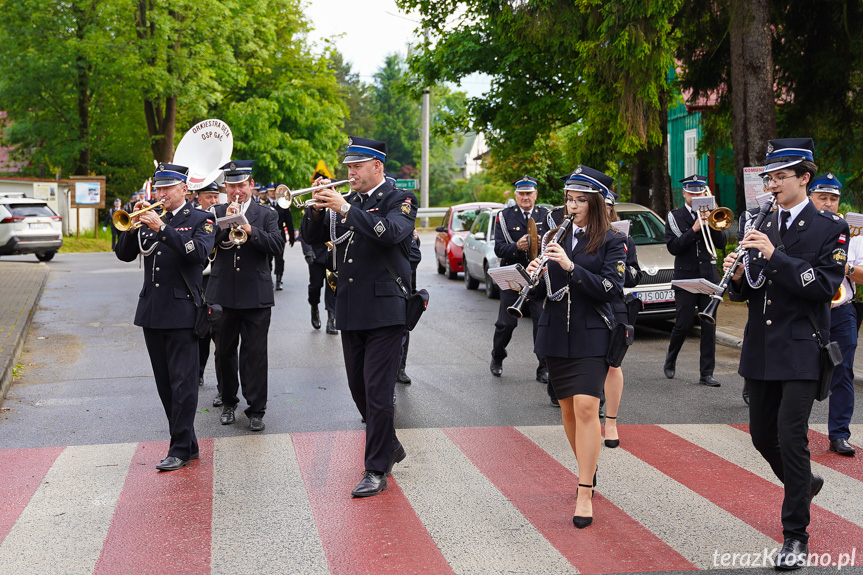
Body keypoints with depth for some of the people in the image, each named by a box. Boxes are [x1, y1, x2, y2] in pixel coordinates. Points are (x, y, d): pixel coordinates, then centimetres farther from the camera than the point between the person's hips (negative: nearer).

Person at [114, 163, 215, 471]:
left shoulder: (200, 220, 0)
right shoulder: (149, 219, 14)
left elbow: (199, 252, -19)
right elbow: (124, 254, 8)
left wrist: (162, 229, -24)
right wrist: (134, 224, -8)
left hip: (181, 310, -6)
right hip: (151, 312, 6)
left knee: (182, 384, -6)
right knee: (165, 385, 10)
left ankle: (180, 449, 0)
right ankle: (188, 443, 20)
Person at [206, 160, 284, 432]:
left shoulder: (266, 214, 5)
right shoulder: (216, 213, 9)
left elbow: (277, 244, -10)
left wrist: (251, 231, -22)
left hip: (255, 295, -2)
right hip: (221, 294, 2)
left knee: (255, 354, -1)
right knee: (224, 352, 10)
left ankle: (256, 410, 5)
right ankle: (228, 402, 26)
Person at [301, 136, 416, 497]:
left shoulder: (399, 200, -3)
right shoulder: (347, 203, 16)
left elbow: (391, 232, -24)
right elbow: (311, 237, 11)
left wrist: (345, 209, -25)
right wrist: (317, 209, -7)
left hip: (384, 311, -7)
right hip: (350, 311, 7)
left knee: (378, 392, -6)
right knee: (359, 390, 13)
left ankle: (376, 471, 1)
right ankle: (390, 447, 33)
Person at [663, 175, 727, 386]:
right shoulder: (675, 217, 2)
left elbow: (722, 243, 2)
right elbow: (673, 247, -9)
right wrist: (694, 229, -17)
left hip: (709, 276, 2)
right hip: (685, 277, -2)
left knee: (709, 325, -1)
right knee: (683, 324, -1)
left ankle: (706, 373, 4)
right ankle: (670, 361, 25)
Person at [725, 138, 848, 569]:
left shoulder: (830, 229, -4)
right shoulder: (761, 229, 11)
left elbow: (824, 287, -16)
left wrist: (774, 255, -23)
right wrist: (738, 276, -10)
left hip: (800, 348, -6)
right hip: (761, 350, 6)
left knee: (791, 437, -10)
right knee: (762, 436, 12)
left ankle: (796, 537, 1)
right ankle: (805, 482, 42)